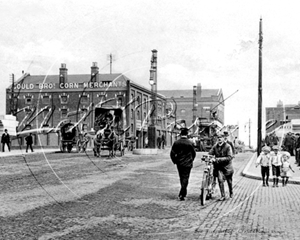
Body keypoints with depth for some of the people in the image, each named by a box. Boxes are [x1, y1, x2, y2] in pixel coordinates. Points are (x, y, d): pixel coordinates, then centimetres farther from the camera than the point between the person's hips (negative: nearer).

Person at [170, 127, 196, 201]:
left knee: (182, 178, 17)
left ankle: (184, 193, 29)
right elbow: (194, 153, -1)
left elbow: (172, 154, -3)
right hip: (187, 164, -3)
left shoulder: (176, 142, -4)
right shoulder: (190, 143, -10)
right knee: (185, 178, 0)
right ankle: (181, 194, -10)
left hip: (179, 164, 3)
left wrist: (175, 161, 11)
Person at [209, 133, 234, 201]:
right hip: (218, 166, 2)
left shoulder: (228, 146, -12)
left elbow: (229, 157, -19)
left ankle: (231, 192, 42)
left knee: (229, 181, 14)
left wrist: (220, 159, -30)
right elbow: (210, 153, 0)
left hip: (227, 166, -2)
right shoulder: (215, 146, 2)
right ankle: (223, 196, -7)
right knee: (220, 180, -16)